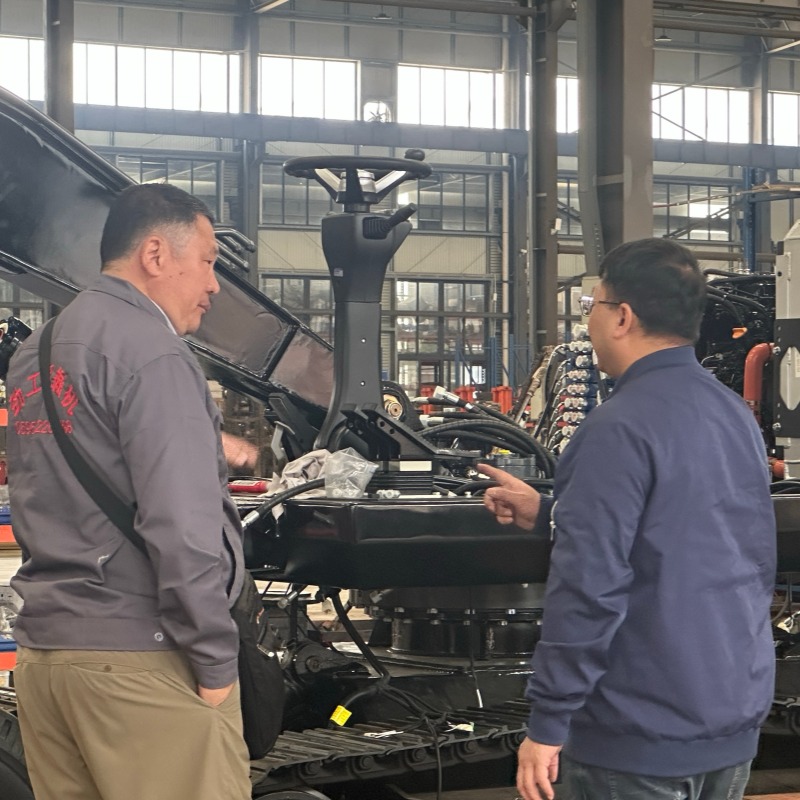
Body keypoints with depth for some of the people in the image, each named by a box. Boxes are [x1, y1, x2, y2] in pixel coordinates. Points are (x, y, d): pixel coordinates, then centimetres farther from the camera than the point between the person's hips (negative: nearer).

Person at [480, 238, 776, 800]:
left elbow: (589, 586, -23)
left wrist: (547, 723, -17)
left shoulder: (620, 429, -19)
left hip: (642, 739, -8)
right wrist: (549, 513, 27)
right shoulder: (735, 413, 8)